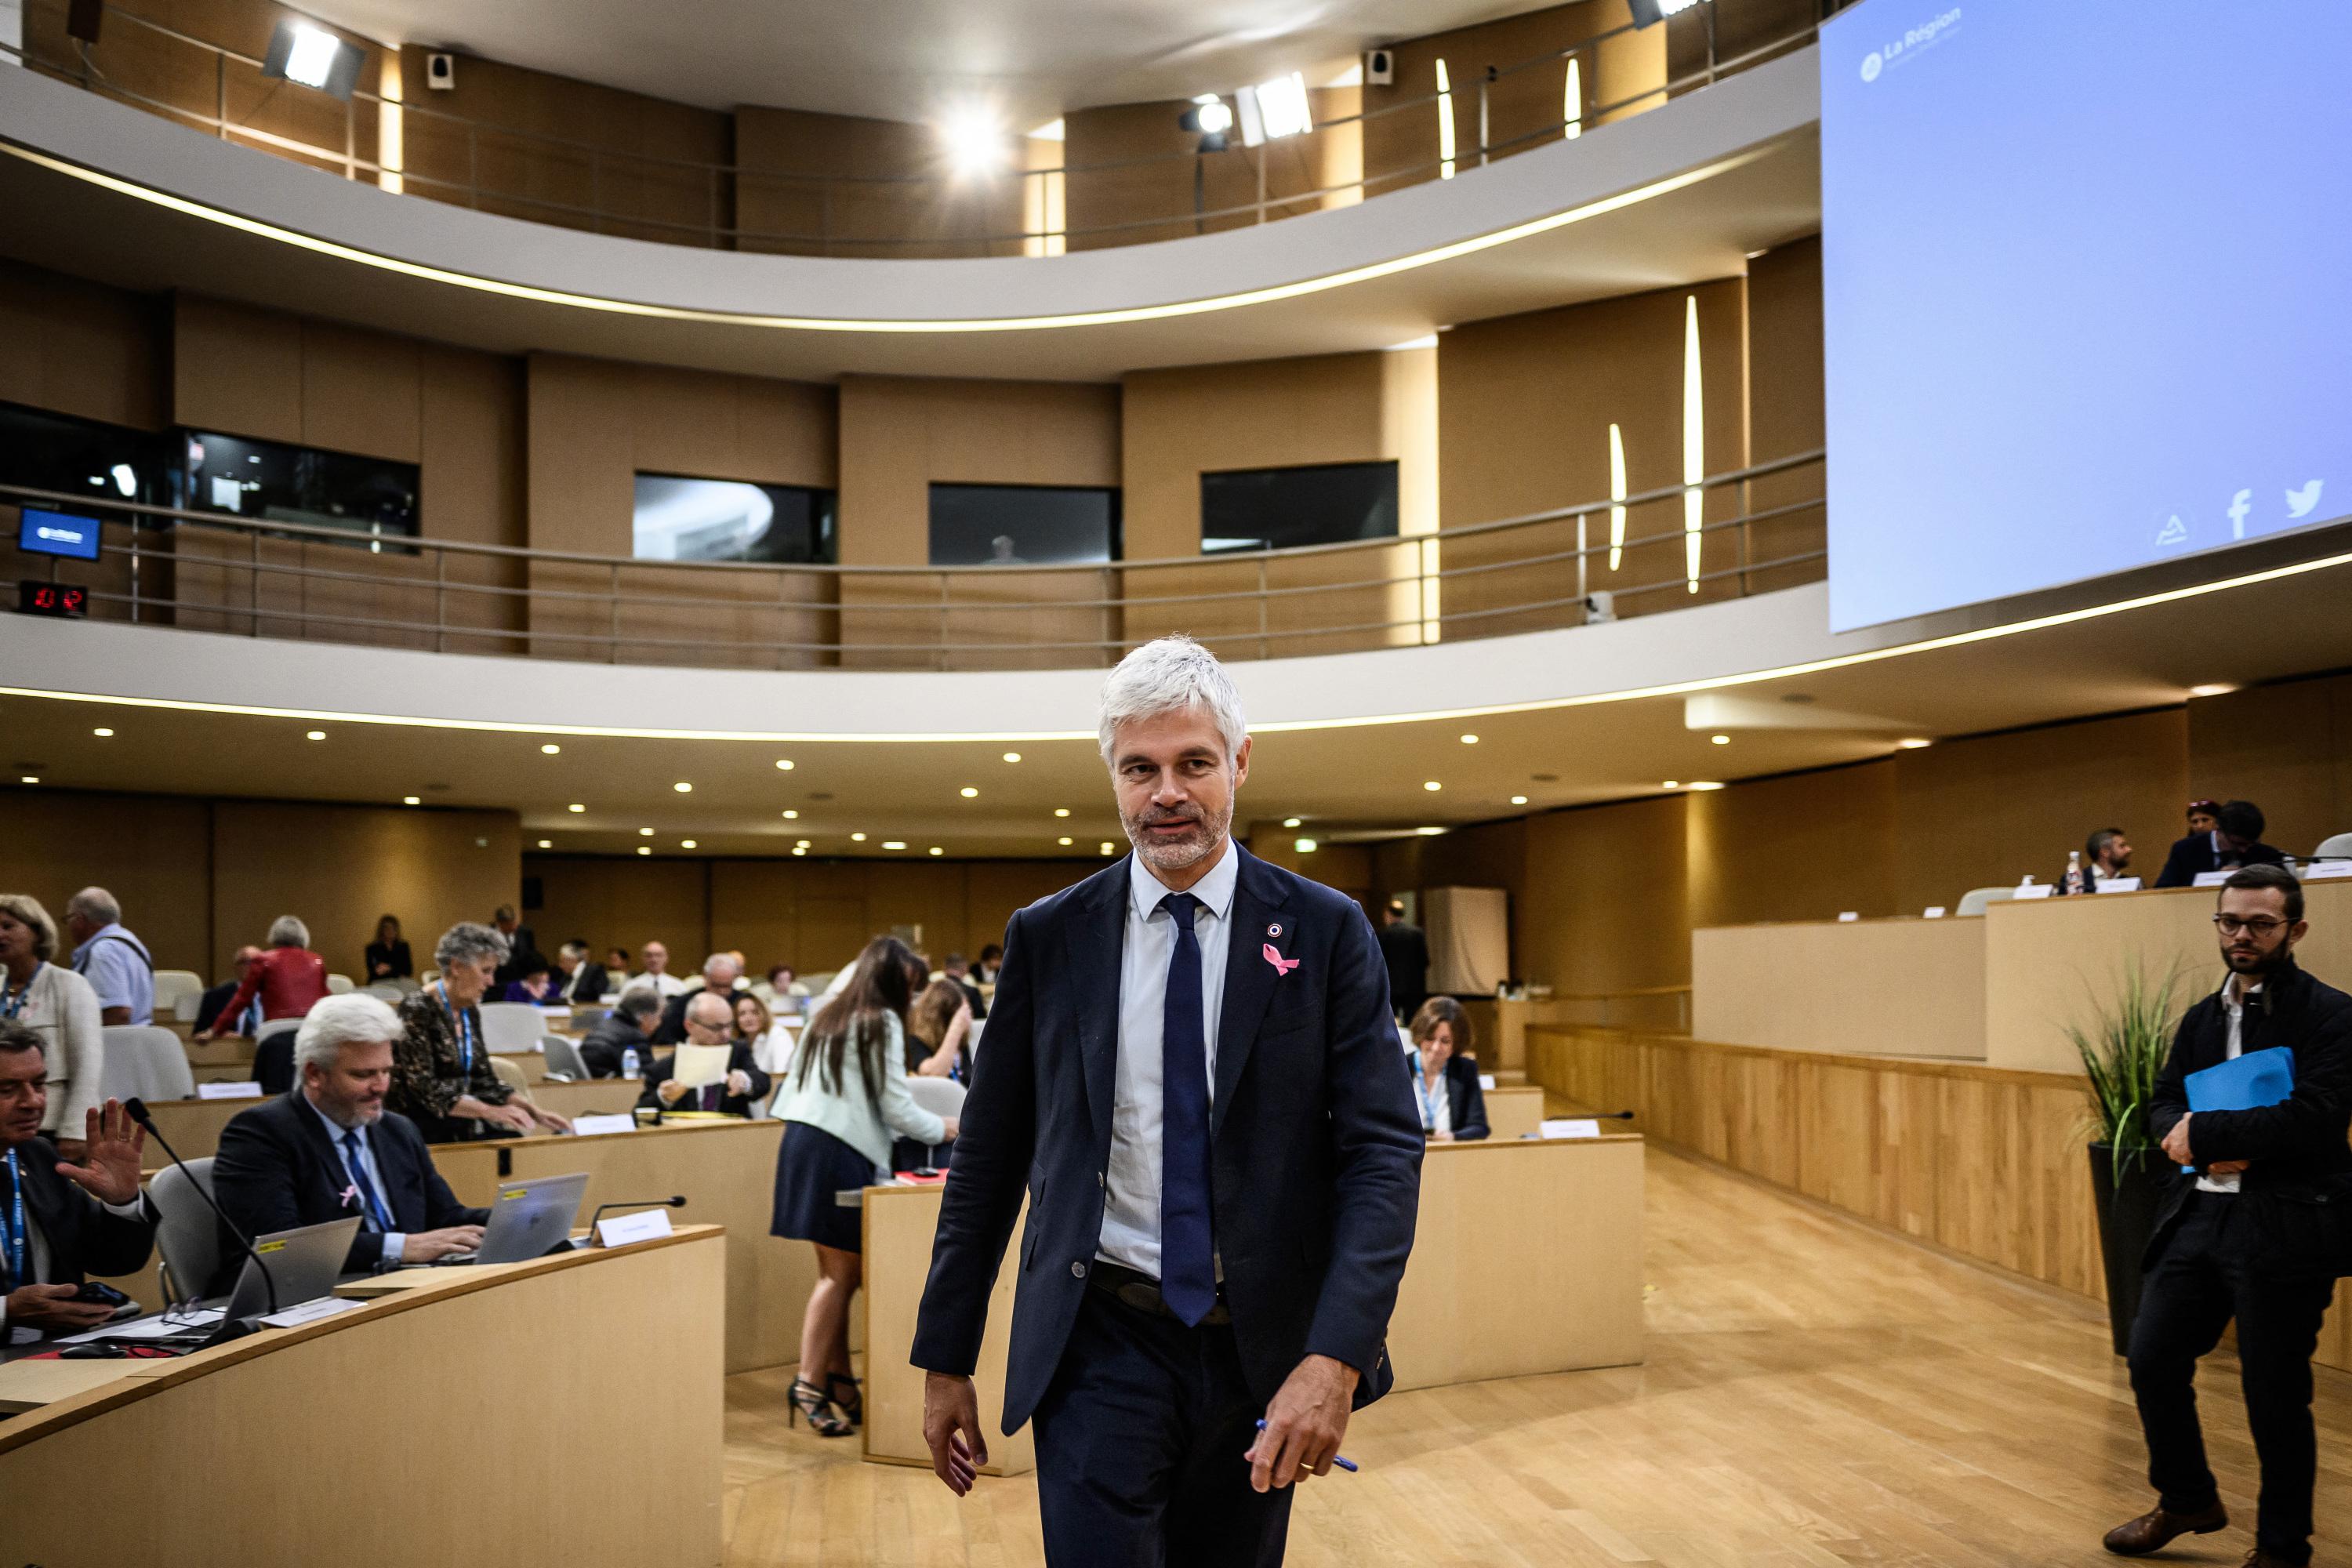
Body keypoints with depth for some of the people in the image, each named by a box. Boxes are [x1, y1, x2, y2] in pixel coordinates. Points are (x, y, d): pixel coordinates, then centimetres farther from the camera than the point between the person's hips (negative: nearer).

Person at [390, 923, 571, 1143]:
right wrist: (491, 1112, -27)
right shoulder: (418, 1010, -13)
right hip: (420, 1126, -7)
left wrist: (535, 1112, 1)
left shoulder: (471, 1011, 10)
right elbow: (426, 1091, -19)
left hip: (461, 1124, 7)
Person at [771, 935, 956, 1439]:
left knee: (837, 1270, 11)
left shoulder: (826, 1018, 19)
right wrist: (943, 1129, 9)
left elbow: (792, 1092, 21)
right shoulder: (881, 1023, -5)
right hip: (842, 1152, -8)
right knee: (841, 1273, -5)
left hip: (800, 1141, 8)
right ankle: (809, 1382, -9)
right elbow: (896, 1108, -6)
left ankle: (839, 1380, 15)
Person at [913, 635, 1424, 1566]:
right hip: (1100, 1346, 0)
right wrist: (945, 1362, 6)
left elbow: (1384, 1149, -8)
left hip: (1262, 1352, 1)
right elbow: (989, 1155, 6)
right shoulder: (1048, 937, 1)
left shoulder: (1327, 932, -2)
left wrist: (1336, 1357, -21)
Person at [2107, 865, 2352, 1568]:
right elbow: (2164, 1102, 12)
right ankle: (2187, 1500, 33)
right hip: (2198, 1214, 7)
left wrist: (2205, 1133, -14)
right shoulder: (2202, 1017, 14)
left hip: (2281, 1227, -6)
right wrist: (2191, 1138, -11)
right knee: (2152, 1358, 11)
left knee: (2275, 1396, 4)